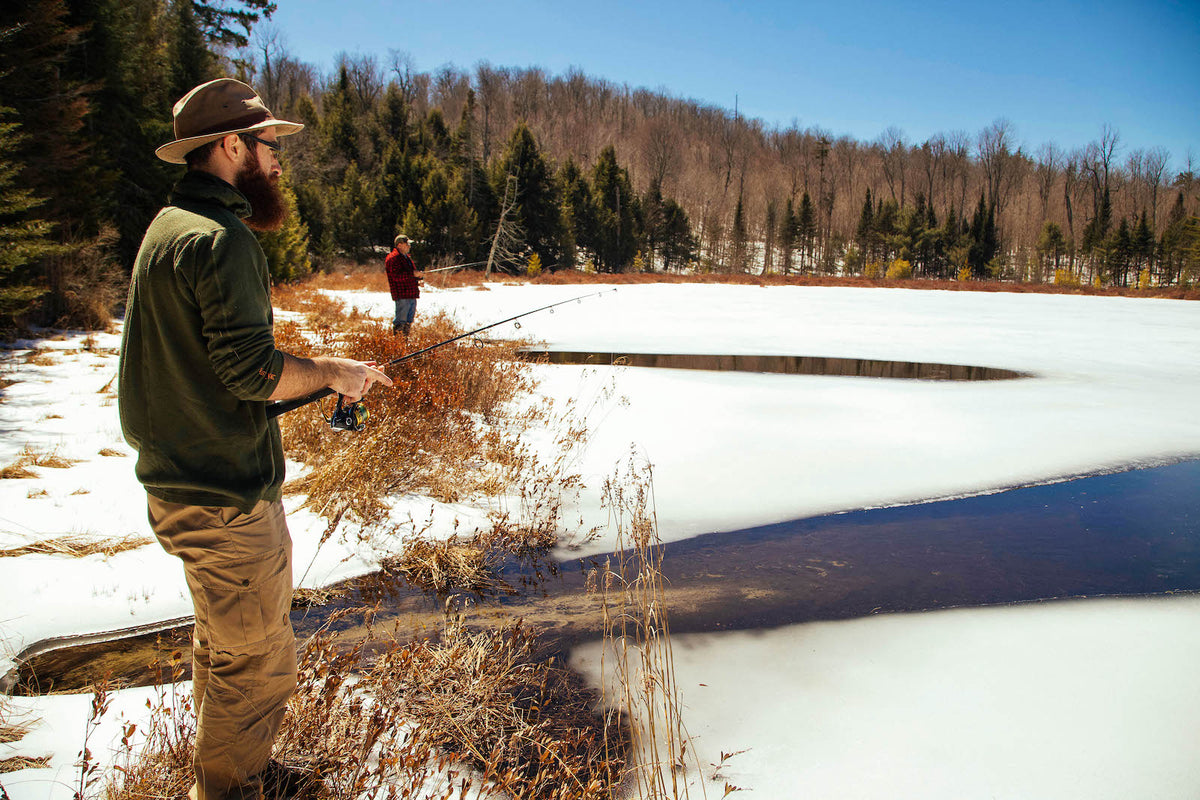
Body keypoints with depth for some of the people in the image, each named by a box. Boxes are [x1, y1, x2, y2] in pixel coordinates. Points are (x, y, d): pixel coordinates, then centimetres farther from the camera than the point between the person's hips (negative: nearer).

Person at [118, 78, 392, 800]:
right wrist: (329, 373, -8)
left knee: (223, 639, 25)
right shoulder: (222, 239, -19)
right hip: (224, 494, -11)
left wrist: (315, 375, 15)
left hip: (184, 480, 11)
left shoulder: (169, 226, 13)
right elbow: (252, 369, -24)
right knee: (258, 662, 3)